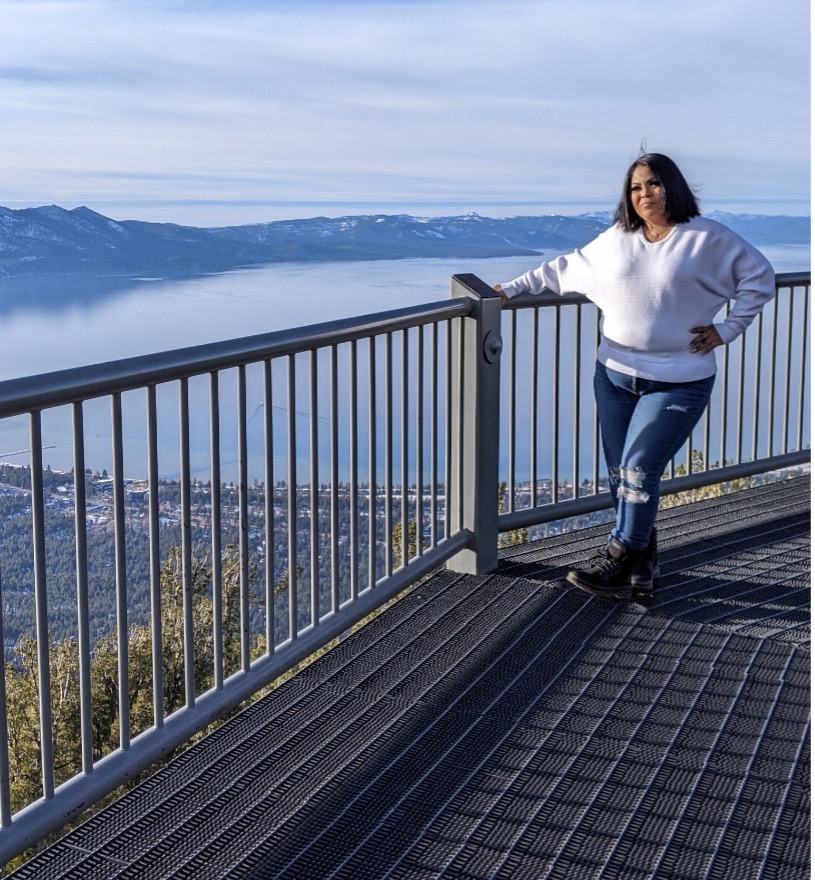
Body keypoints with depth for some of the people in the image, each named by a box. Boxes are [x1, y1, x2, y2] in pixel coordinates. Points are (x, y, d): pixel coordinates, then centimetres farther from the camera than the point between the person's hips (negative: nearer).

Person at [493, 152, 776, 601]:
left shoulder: (708, 238, -5)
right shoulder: (616, 240, 8)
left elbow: (760, 278, 2)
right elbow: (565, 269, 19)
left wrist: (726, 329, -3)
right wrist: (512, 288, 17)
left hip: (677, 383, -5)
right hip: (615, 376, 5)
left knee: (638, 472, -11)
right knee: (621, 475, 7)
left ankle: (617, 561, -4)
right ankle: (642, 562, 19)